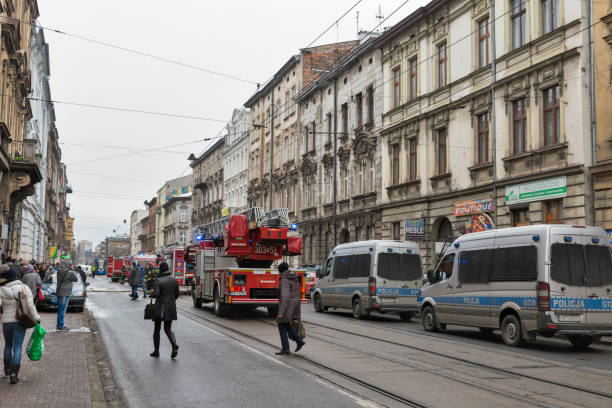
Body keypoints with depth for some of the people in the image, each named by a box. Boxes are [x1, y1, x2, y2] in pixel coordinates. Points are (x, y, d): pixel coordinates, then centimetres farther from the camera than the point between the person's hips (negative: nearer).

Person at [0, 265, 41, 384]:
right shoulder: (24, 288, -6)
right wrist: (36, 319, 2)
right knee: (17, 347, 0)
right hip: (20, 322, -1)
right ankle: (14, 374, -9)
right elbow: (30, 306, -8)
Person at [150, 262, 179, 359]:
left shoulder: (157, 281, -11)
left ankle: (156, 351, 18)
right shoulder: (174, 280, 3)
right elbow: (177, 294, 6)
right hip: (171, 308, 4)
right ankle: (174, 345, -17)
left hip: (160, 308, -4)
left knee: (157, 329, 12)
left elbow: (156, 294, -21)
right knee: (168, 329, 9)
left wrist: (151, 295, 1)